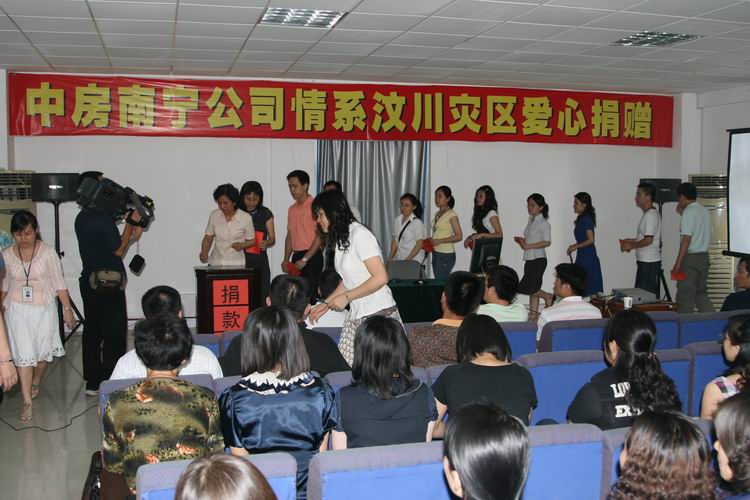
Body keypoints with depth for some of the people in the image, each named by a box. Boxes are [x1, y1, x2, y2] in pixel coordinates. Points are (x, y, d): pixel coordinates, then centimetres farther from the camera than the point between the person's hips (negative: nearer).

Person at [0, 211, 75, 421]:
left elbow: (59, 283, -7)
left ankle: (36, 382, 41)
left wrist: (67, 309, -8)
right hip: (18, 310, 0)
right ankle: (27, 401, -3)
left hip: (44, 309, 0)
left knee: (43, 351, 12)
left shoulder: (48, 252, -10)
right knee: (23, 354, -6)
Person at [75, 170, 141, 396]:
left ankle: (92, 383, 19)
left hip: (89, 282, 9)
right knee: (114, 335, -1)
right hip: (108, 284, -9)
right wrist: (131, 223, -3)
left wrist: (131, 235, 9)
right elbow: (118, 250, -10)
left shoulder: (82, 217, 10)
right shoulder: (103, 217, -17)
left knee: (92, 332, 13)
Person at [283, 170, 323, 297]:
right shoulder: (292, 209, 15)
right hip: (296, 257, 7)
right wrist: (286, 259, 9)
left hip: (312, 257, -7)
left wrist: (305, 259, -15)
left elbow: (320, 236, -13)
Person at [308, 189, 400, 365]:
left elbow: (381, 278, -18)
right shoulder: (341, 238, 14)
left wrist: (346, 297, -12)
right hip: (356, 316, 8)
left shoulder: (359, 234, -13)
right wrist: (326, 304, 14)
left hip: (378, 314, -8)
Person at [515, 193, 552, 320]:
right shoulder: (531, 220, 15)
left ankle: (548, 296, 9)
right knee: (532, 288, 9)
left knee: (525, 287, -12)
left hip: (538, 259, -8)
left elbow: (547, 242, -18)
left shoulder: (544, 223, -10)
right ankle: (533, 314, 13)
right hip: (529, 258, 8)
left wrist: (528, 246, -20)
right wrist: (522, 241, 3)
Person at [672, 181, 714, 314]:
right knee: (701, 293, 16)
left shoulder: (688, 212, -14)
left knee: (685, 295, 0)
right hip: (704, 257, 8)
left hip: (690, 258, -8)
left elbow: (687, 238, -20)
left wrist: (678, 263, -19)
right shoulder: (705, 211, 11)